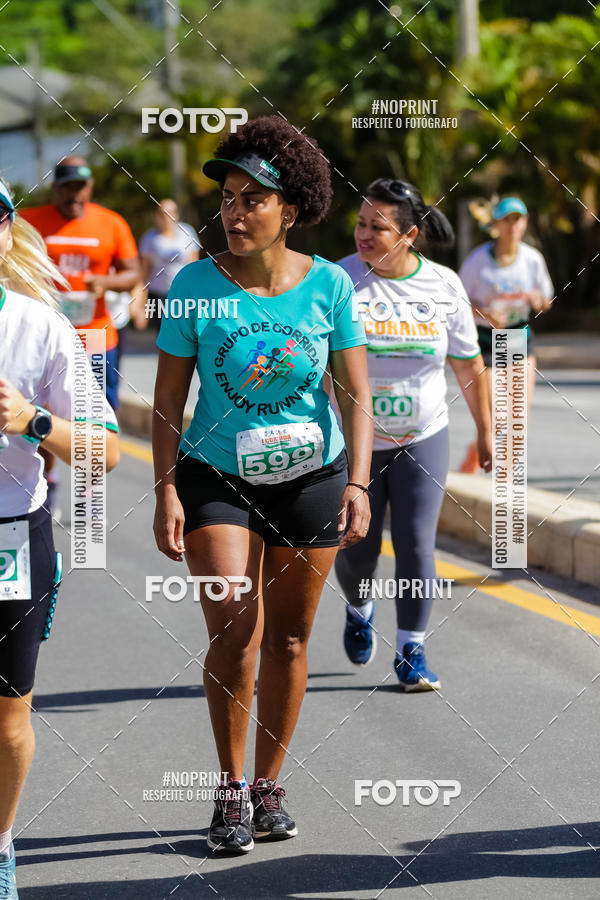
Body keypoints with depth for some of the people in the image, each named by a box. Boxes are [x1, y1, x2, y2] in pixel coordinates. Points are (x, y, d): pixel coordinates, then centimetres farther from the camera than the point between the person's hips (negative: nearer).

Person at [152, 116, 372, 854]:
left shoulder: (328, 285, -5)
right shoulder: (196, 285, -8)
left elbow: (355, 395, -1)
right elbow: (167, 400, -3)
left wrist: (357, 482, -12)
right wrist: (166, 493, -9)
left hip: (311, 477, 2)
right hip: (217, 479, -1)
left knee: (288, 636, 9)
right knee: (233, 631, -13)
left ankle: (269, 785, 23)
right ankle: (231, 790, 2)